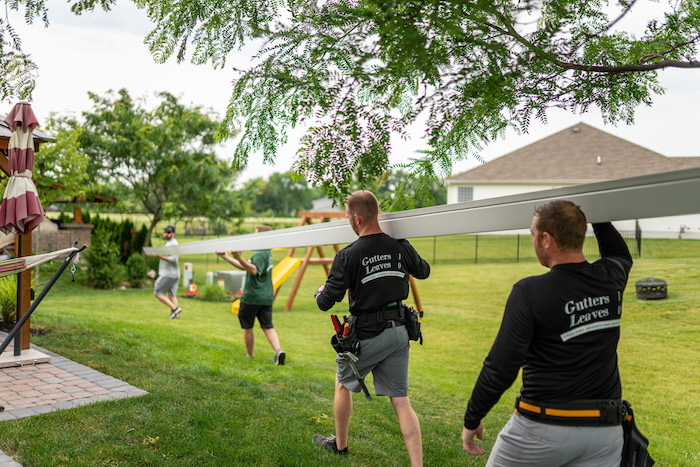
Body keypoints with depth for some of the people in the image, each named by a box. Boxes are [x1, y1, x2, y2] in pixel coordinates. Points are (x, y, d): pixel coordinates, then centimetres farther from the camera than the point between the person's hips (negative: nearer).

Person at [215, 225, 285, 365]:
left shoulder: (260, 254, -15)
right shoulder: (266, 253, 15)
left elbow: (253, 270, -34)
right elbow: (244, 267, 21)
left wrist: (239, 258, -43)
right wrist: (226, 257, 22)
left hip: (252, 297, -8)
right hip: (266, 297, 8)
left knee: (247, 327, 9)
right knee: (268, 327, 5)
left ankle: (251, 356, 18)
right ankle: (278, 350, -16)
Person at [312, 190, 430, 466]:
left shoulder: (348, 256, -17)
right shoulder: (401, 248, -3)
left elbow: (326, 302, -13)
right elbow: (424, 272, 18)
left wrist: (319, 294, 10)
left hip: (367, 336, -4)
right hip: (399, 332, 4)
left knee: (343, 384, 22)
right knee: (401, 401, 7)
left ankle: (340, 445, 39)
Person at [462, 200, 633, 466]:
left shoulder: (530, 292, -16)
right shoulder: (611, 281, 0)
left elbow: (501, 367, -17)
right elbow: (621, 256, 29)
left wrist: (471, 420, -5)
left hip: (544, 428, -5)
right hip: (605, 431, 5)